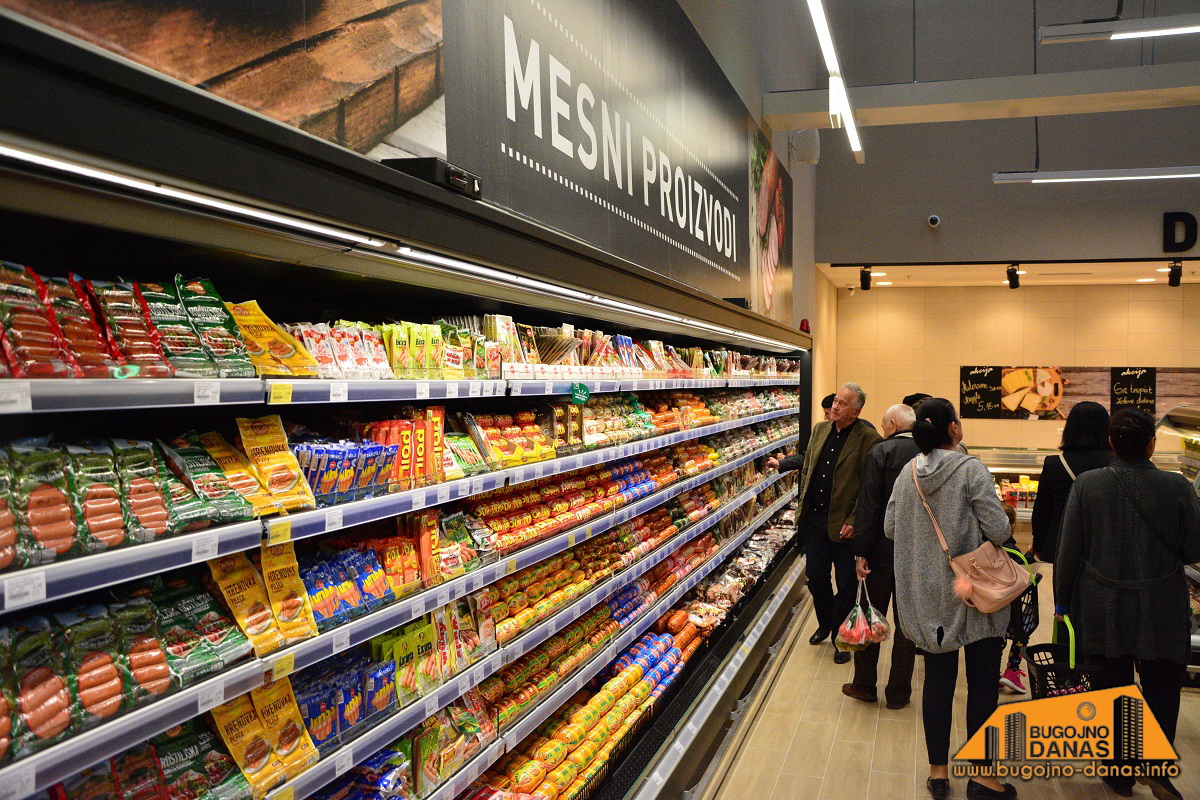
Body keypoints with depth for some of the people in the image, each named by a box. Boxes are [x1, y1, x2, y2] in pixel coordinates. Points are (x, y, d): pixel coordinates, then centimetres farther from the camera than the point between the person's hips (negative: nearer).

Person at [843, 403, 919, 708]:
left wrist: (861, 552, -11)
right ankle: (899, 692, 20)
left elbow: (867, 506, -15)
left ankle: (865, 685, 23)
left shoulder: (880, 452, -12)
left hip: (882, 551, -3)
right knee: (906, 622, 12)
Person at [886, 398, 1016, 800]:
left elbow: (889, 528, 6)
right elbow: (999, 530, -17)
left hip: (927, 596, 5)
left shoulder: (907, 473, 0)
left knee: (938, 679, 13)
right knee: (983, 681, 9)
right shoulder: (970, 469, -15)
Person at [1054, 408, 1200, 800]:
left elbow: (1067, 551, -5)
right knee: (1162, 690, 15)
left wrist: (1063, 600, 6)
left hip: (1103, 609, 1)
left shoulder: (1087, 485, -9)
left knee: (1112, 689, 13)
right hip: (1161, 613, -1)